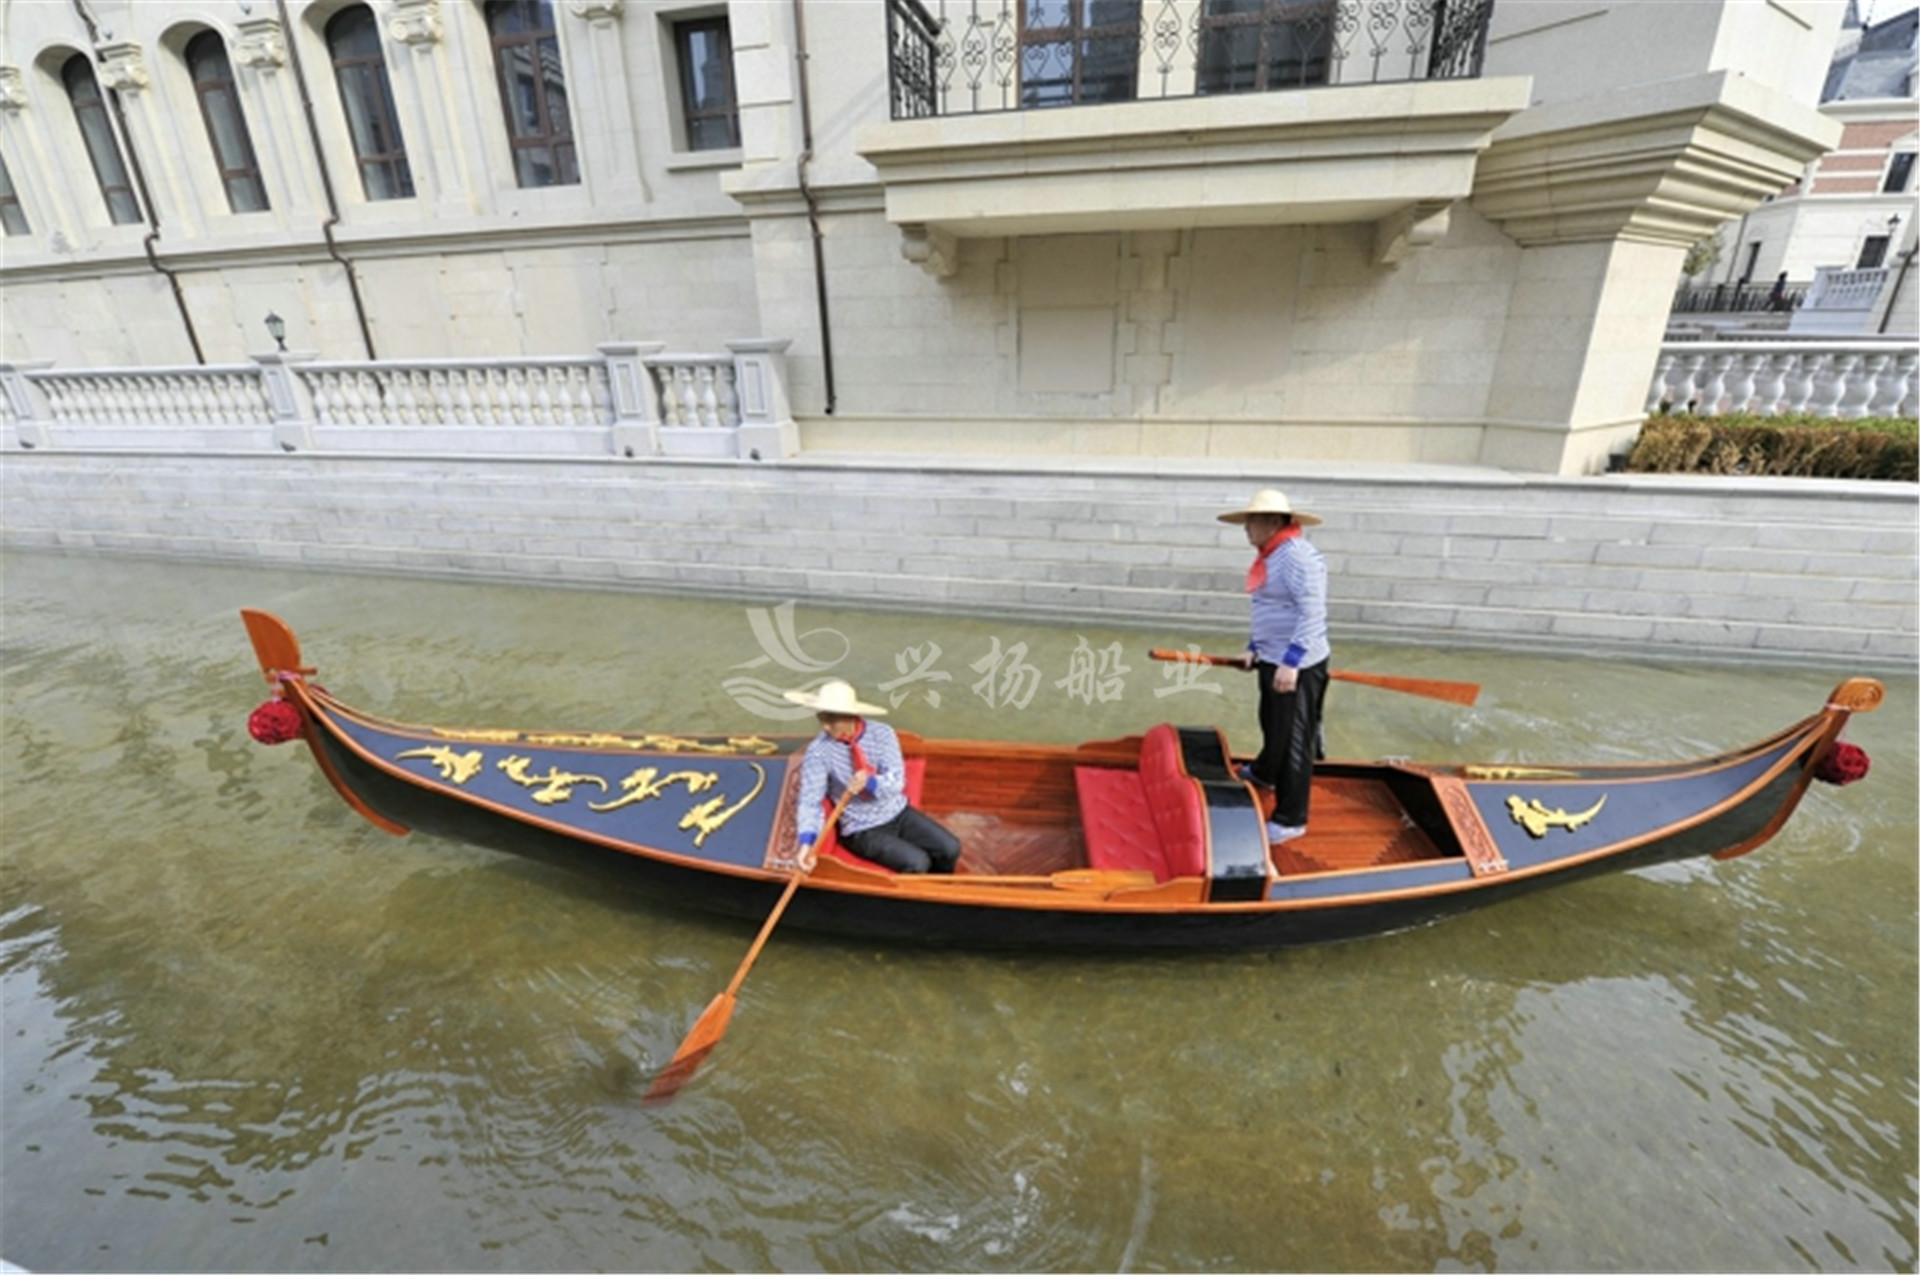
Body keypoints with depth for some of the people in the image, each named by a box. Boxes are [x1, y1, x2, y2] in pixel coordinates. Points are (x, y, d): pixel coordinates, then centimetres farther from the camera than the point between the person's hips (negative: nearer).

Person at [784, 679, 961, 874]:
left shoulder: (881, 733, -9)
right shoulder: (818, 751, -16)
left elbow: (896, 781, -15)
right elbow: (810, 800, -22)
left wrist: (870, 783, -38)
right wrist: (807, 841, -39)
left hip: (899, 814, 4)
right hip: (862, 830, -3)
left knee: (950, 849, -10)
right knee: (917, 863, -24)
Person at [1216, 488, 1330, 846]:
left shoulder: (1298, 555, -20)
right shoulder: (1271, 556, 10)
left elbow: (1312, 613, -26)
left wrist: (1291, 662, -30)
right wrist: (1254, 648, 14)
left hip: (1297, 666, -9)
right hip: (1273, 660, 9)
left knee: (1293, 739, 2)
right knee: (1272, 727, 27)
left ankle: (1290, 819, 14)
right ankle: (1264, 775, 52)